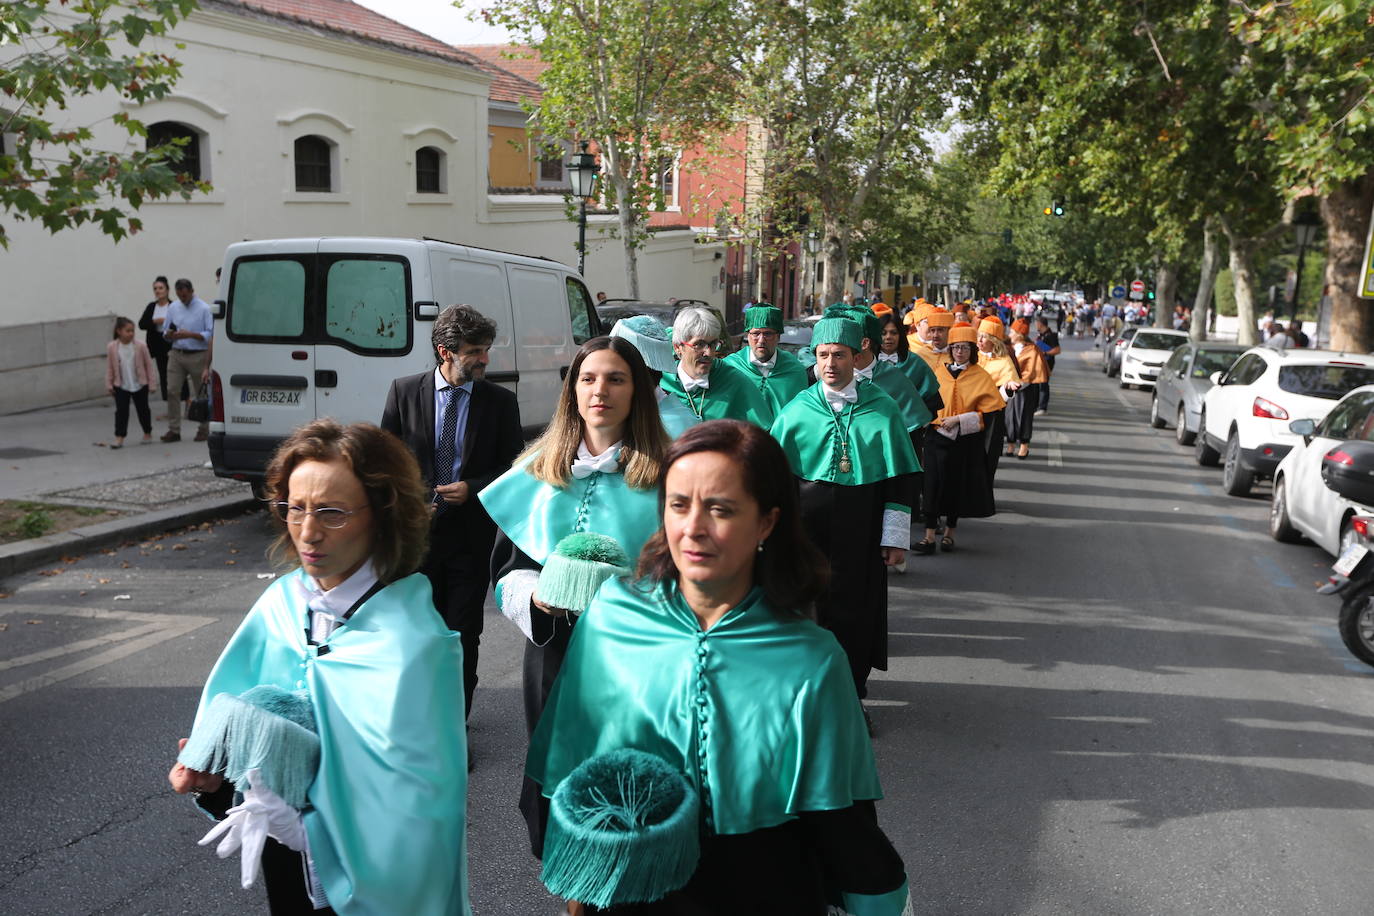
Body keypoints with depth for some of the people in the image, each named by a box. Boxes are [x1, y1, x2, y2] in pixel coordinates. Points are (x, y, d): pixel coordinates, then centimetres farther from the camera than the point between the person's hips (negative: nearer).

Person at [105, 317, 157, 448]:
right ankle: (119, 438, 0)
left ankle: (147, 433, 28)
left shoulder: (140, 346, -9)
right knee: (121, 411, -2)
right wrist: (109, 385, 1)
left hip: (140, 385, 0)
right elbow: (109, 367, 2)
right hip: (121, 386, 0)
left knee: (143, 410, 12)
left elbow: (149, 365, -4)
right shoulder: (111, 347, -5)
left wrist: (152, 383, -5)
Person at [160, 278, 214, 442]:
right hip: (176, 354, 4)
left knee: (201, 393, 3)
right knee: (172, 391, -3)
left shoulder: (204, 309, -3)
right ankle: (173, 429, 1)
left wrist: (190, 335, -19)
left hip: (197, 356, -4)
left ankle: (203, 429, 13)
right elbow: (165, 333, 16)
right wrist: (169, 335, -7)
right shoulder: (172, 308, 11)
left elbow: (210, 335, -8)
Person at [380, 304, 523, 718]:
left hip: (471, 533, -1)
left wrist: (472, 488, -13)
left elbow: (513, 467, 2)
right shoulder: (404, 391, 0)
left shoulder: (501, 401, -1)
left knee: (464, 636, 5)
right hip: (418, 529, 1)